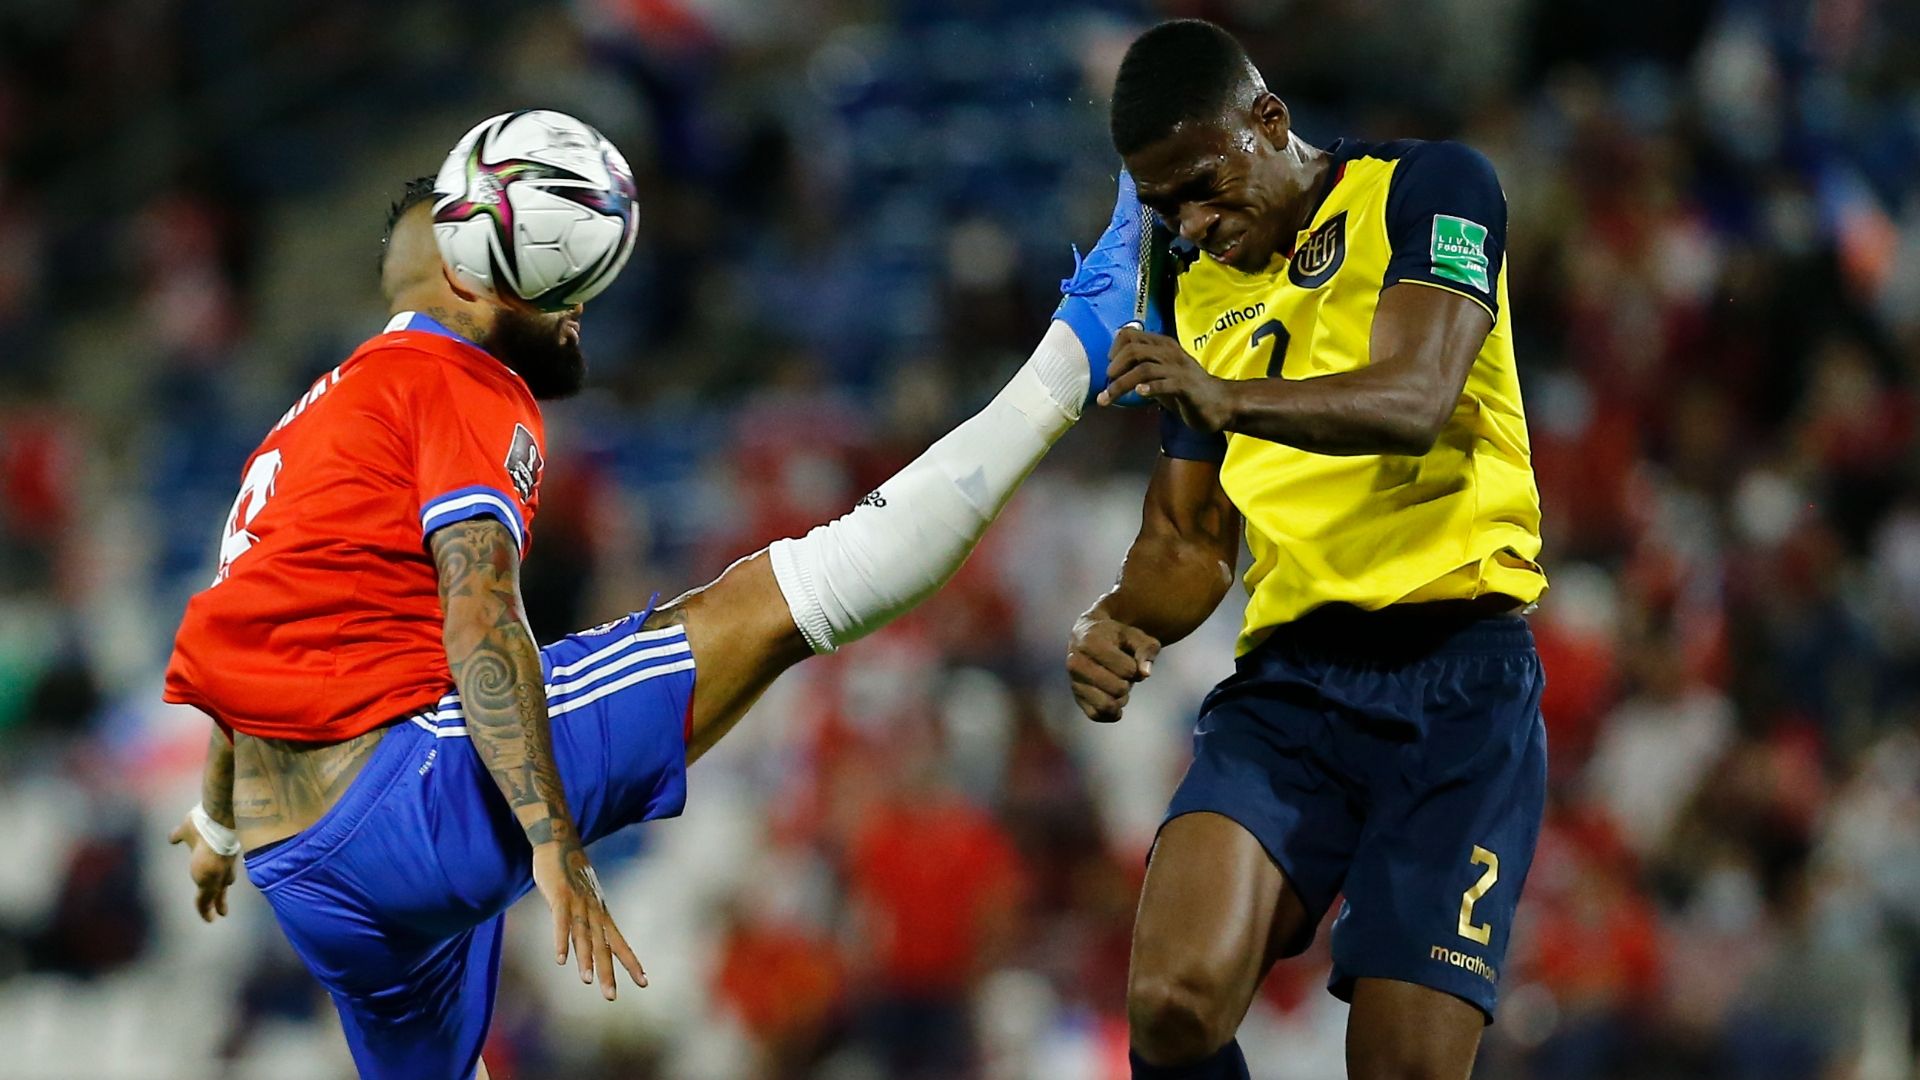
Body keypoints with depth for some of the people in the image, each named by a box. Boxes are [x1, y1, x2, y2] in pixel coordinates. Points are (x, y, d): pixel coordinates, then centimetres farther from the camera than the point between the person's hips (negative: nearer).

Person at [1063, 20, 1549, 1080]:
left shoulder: (1423, 188, 2)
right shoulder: (1198, 292, 19)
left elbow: (1415, 396, -16)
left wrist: (1231, 399, -33)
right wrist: (1120, 624, -1)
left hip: (1454, 673, -4)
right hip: (1288, 677, 4)